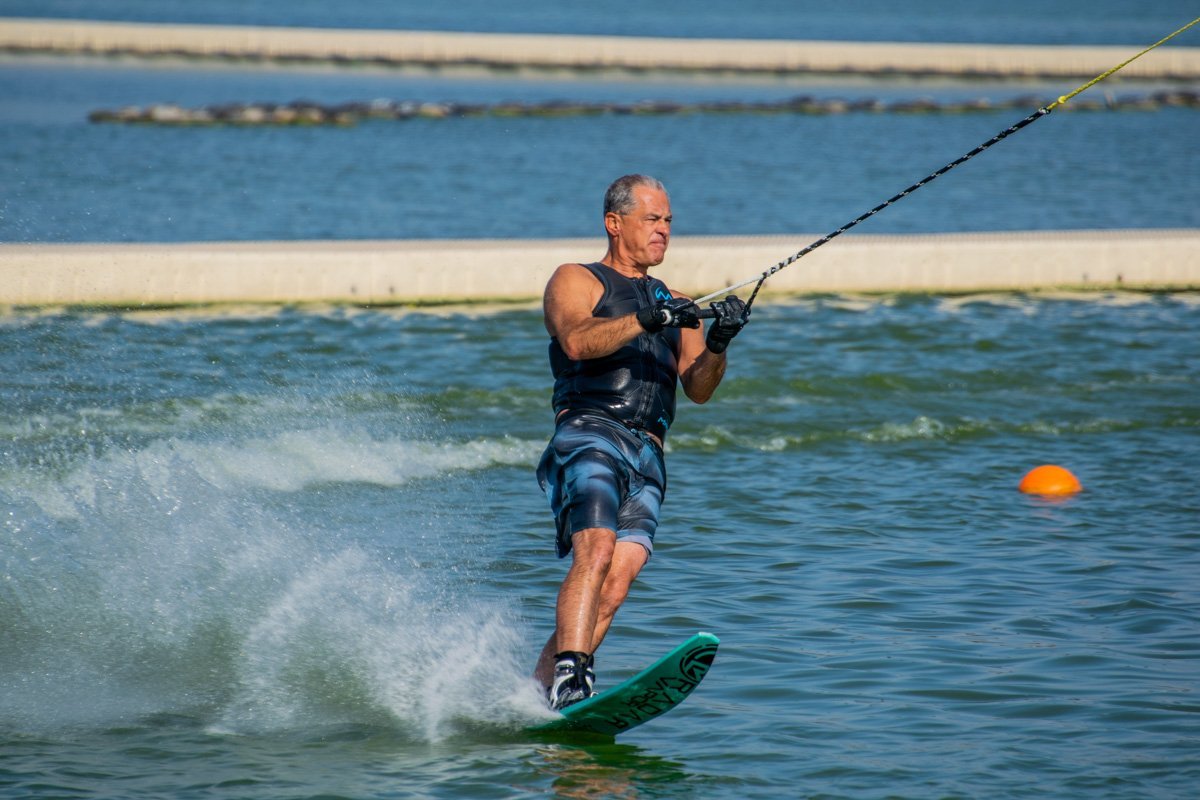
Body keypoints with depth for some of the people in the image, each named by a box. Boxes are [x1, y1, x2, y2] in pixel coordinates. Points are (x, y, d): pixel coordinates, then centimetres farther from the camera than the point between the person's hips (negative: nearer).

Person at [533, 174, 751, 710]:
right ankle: (570, 677, -38)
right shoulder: (574, 280, 14)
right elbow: (576, 341, -9)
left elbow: (697, 388, 13)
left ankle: (536, 694, -15)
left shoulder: (676, 305, 28)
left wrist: (717, 345, -8)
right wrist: (643, 320, -22)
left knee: (615, 584, -14)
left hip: (647, 459, 4)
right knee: (596, 549, -28)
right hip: (588, 434, -4)